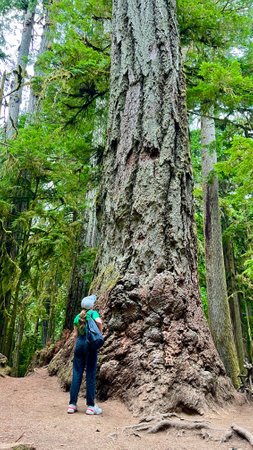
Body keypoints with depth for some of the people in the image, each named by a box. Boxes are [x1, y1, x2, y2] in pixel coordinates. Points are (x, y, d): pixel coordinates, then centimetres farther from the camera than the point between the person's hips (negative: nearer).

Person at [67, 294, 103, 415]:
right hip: (90, 343, -4)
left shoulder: (77, 317, 11)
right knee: (91, 375, 2)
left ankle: (72, 404, 10)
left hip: (79, 343, 4)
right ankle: (90, 406, 6)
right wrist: (100, 332, -5)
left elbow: (75, 334, 10)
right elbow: (99, 321, -22)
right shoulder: (93, 313, -2)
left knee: (77, 374, 8)